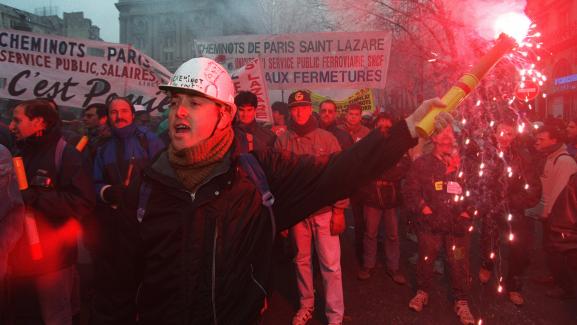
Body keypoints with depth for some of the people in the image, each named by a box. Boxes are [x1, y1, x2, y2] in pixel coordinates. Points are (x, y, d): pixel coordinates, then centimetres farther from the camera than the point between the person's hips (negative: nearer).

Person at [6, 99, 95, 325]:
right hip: (19, 257, 7)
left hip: (52, 258, -7)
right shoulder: (18, 153, 11)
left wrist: (33, 198, -23)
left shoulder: (65, 154, -13)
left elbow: (83, 202, -23)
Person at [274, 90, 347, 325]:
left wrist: (339, 210, -6)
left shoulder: (327, 138, -2)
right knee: (301, 260, 15)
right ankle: (306, 305, 34)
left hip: (324, 211, -1)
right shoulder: (282, 141, 1)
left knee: (331, 265, 3)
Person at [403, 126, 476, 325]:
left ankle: (461, 301, 21)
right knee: (426, 258, 10)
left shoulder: (462, 163, 8)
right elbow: (410, 190, 1)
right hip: (430, 221, -1)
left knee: (459, 262, 3)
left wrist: (467, 211, -1)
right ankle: (422, 292, 33)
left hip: (457, 222, 1)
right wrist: (422, 207, -11)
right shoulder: (422, 163, 4)